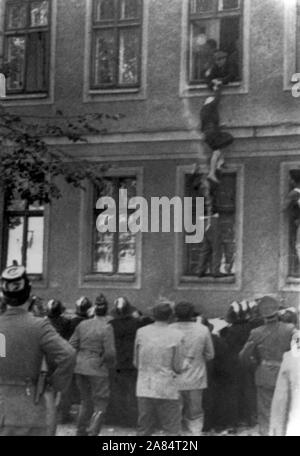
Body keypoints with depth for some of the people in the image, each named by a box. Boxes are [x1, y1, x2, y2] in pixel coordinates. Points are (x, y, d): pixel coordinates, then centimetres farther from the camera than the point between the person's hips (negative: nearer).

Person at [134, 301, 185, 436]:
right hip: (167, 390, -3)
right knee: (172, 431, 5)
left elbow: (136, 362, 6)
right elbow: (177, 368, -7)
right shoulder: (177, 335, -8)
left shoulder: (141, 332, 0)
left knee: (143, 430, 13)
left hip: (144, 389, 4)